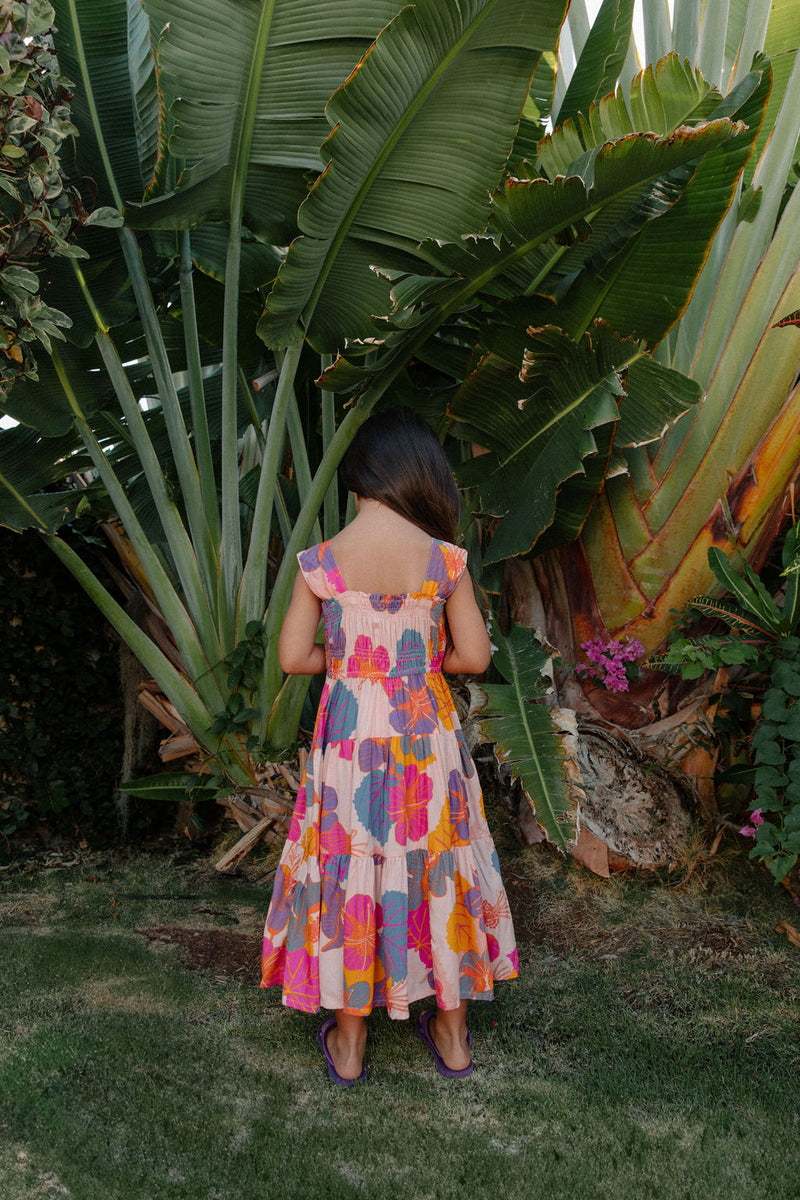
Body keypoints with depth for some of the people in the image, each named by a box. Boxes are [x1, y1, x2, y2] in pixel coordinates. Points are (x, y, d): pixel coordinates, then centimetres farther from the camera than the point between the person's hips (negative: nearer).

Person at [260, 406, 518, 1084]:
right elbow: (475, 656, -5)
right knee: (437, 870, 16)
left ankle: (348, 1042, 28)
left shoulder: (321, 562, -10)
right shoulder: (444, 560, -10)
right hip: (426, 740, 1)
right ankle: (453, 1036, 31)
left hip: (350, 740, 0)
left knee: (350, 873, 14)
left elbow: (292, 657, -5)